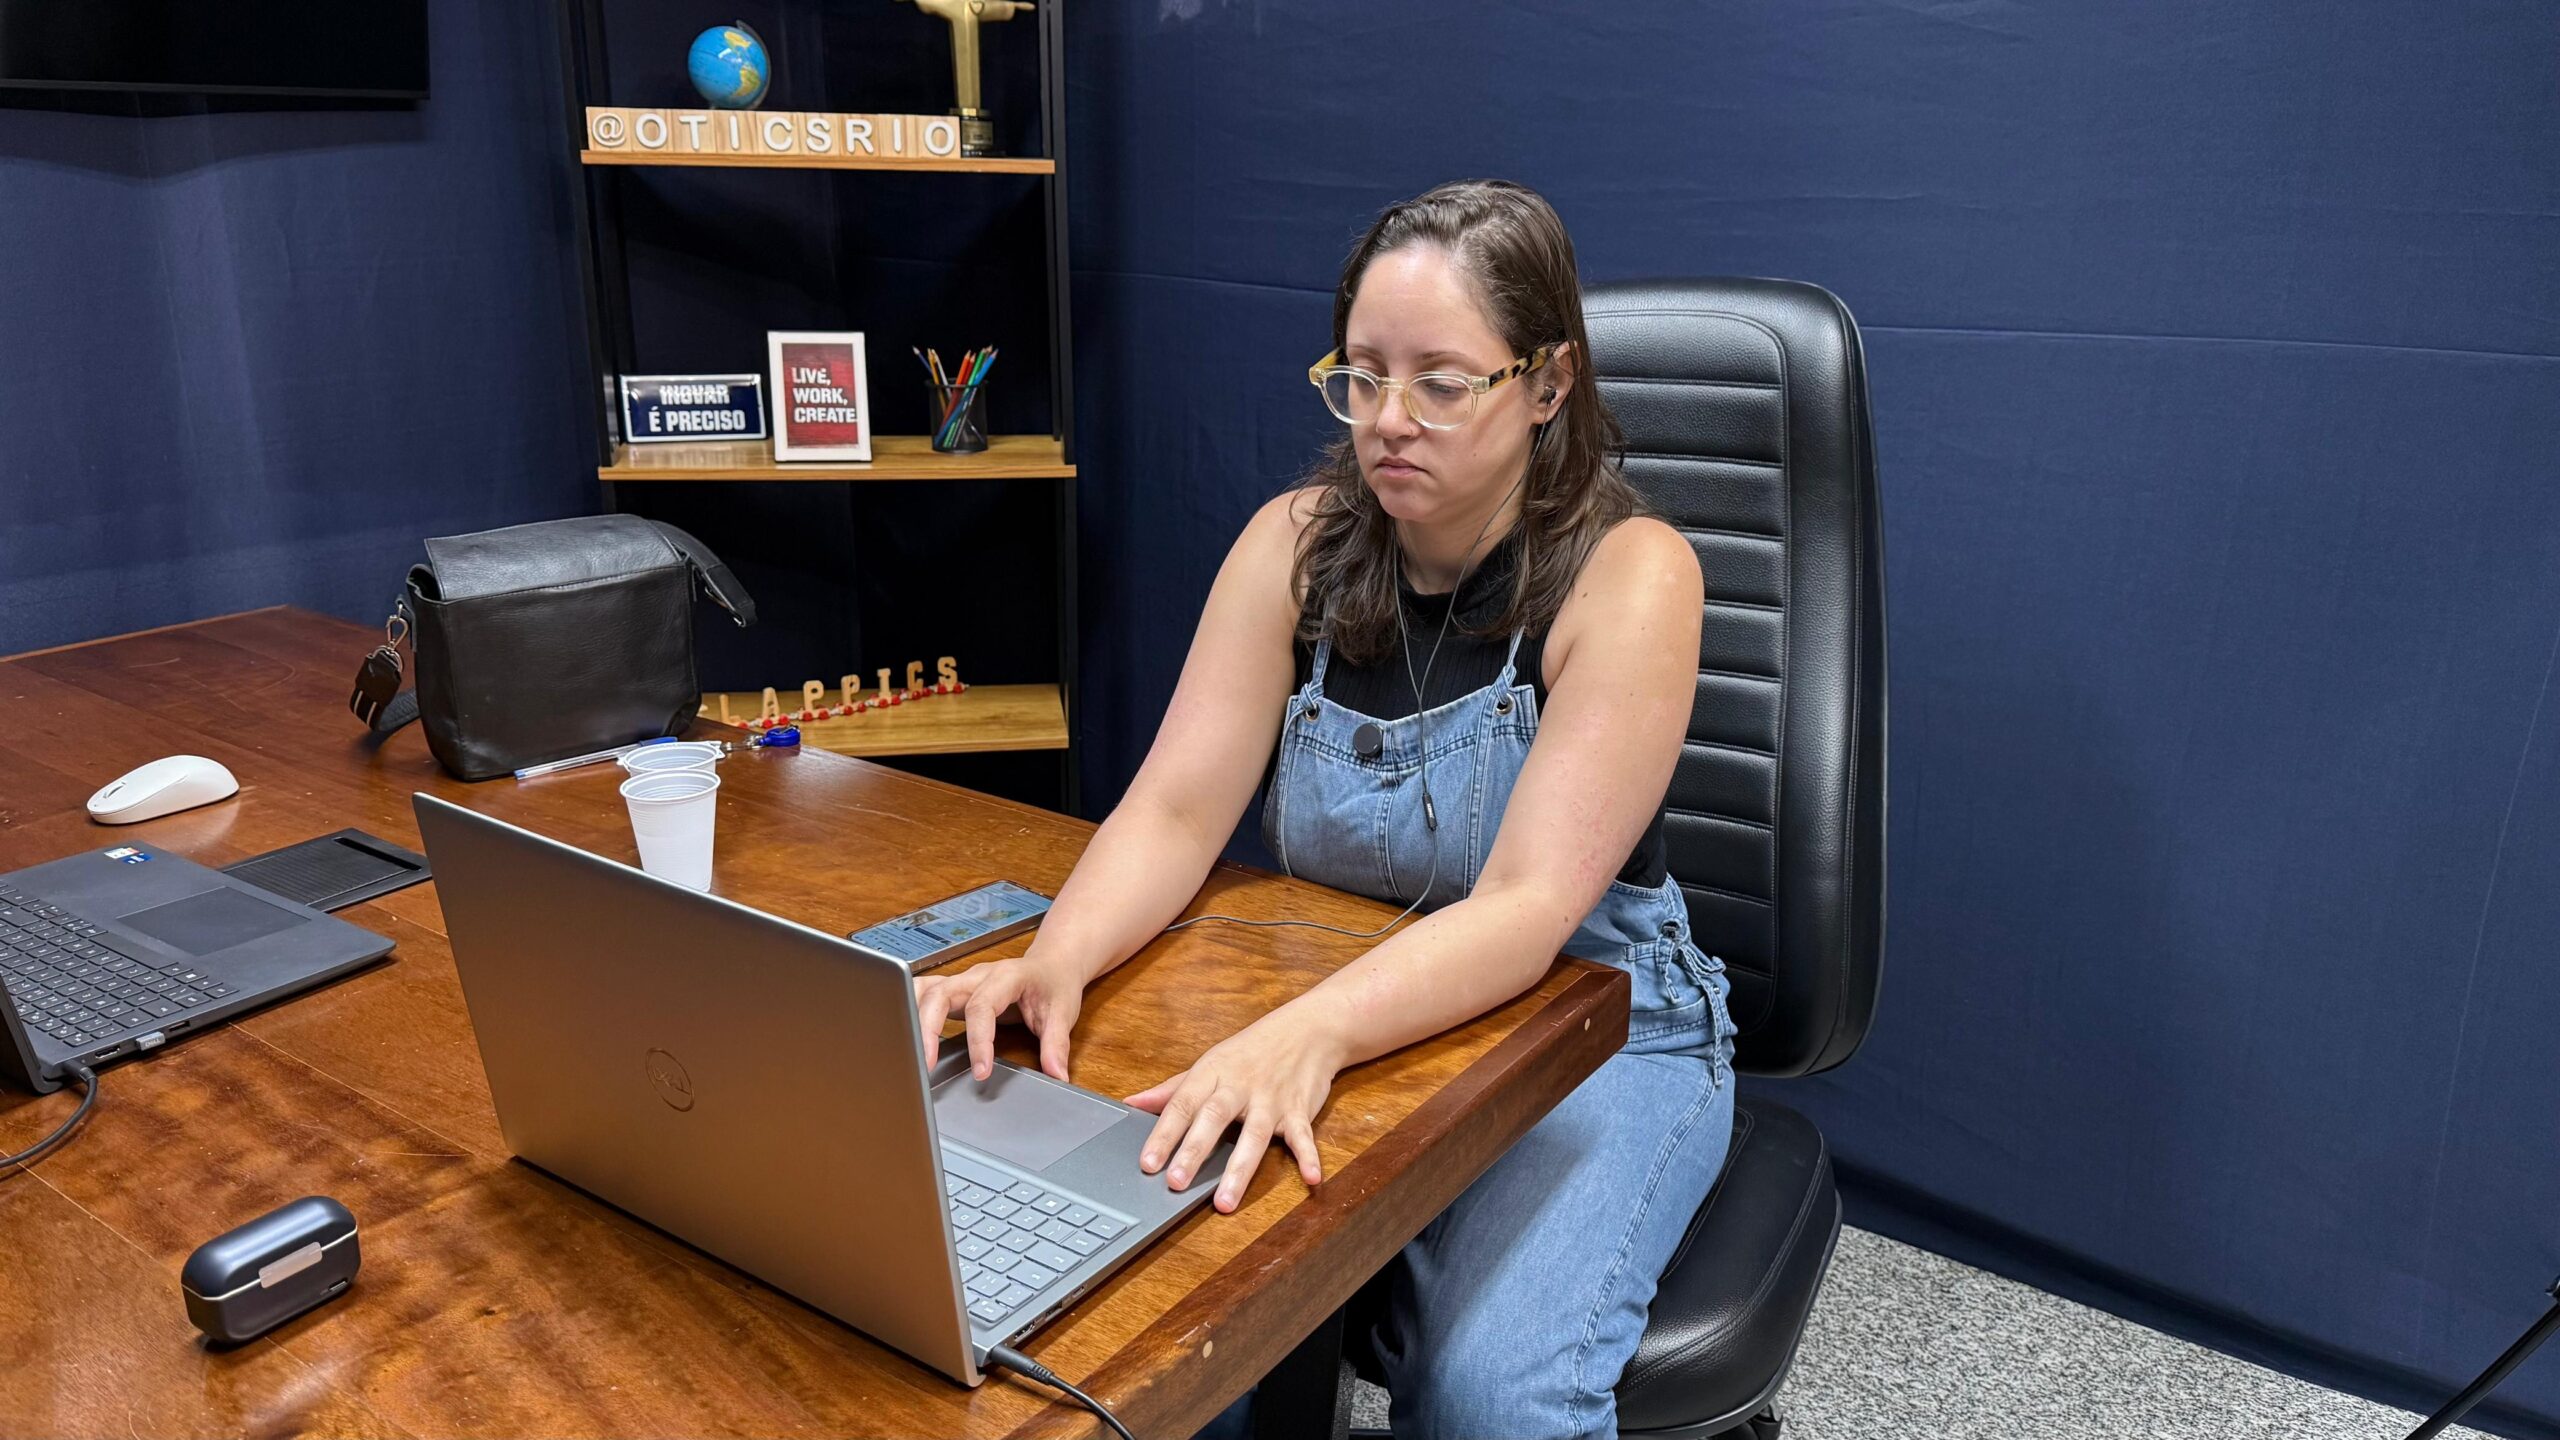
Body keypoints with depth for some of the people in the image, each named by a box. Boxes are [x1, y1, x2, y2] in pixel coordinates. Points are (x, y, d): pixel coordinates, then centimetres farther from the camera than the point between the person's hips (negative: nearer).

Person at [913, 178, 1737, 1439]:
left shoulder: (1629, 574, -16)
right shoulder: (1298, 543, -3)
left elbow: (1525, 909, -25)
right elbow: (1176, 810, -9)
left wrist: (1310, 1031, -42)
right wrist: (1054, 964, -29)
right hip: (1330, 1024, 3)